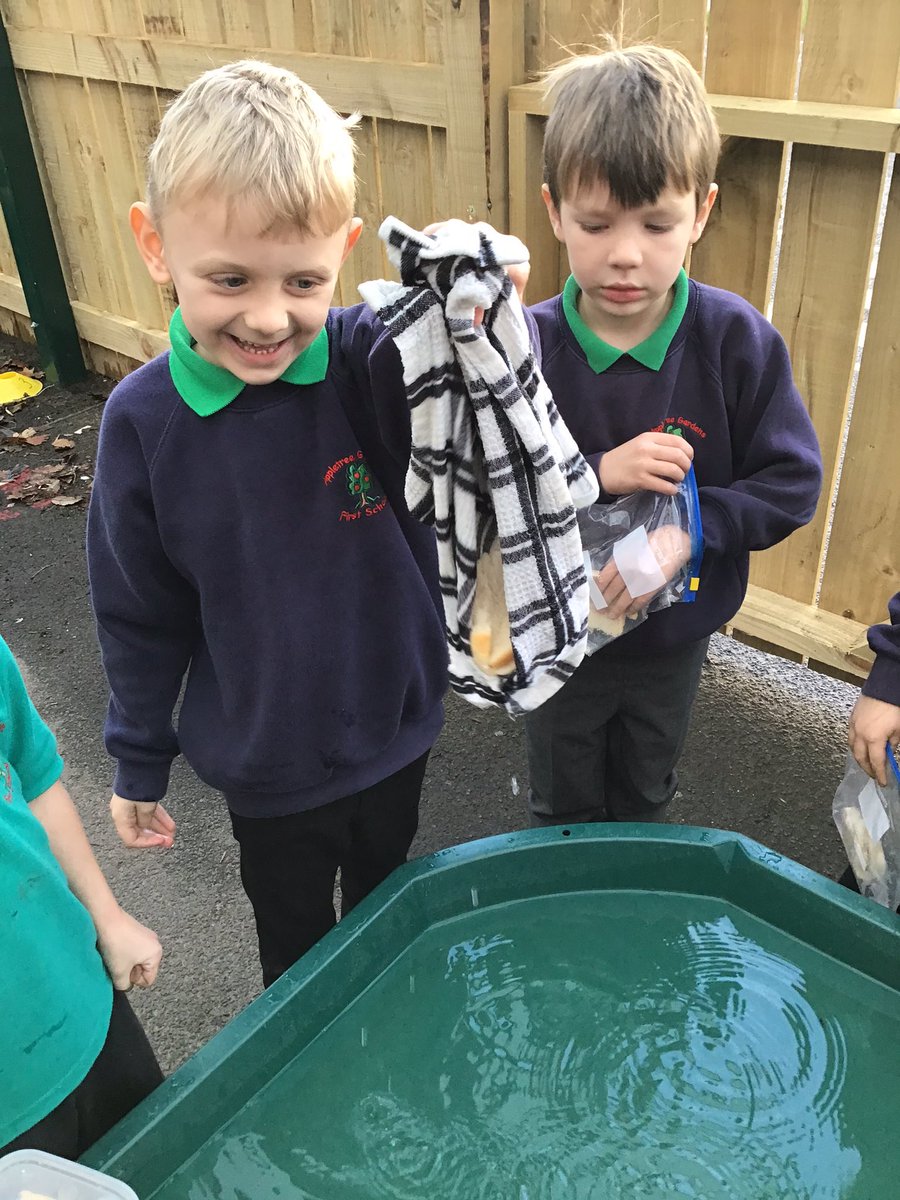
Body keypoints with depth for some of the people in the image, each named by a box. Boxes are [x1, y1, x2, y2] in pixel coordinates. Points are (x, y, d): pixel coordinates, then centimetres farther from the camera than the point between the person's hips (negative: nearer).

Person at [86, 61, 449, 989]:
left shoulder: (378, 365, -21)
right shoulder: (143, 421, -17)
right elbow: (140, 615, -6)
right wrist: (138, 764, 4)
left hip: (397, 731, 1)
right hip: (266, 766, 0)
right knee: (297, 948, 25)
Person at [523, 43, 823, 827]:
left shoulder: (736, 340, -18)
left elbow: (793, 484, -15)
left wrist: (689, 529, -30)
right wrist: (596, 474, -32)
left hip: (676, 638, 1)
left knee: (645, 803, 28)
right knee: (563, 812, 24)